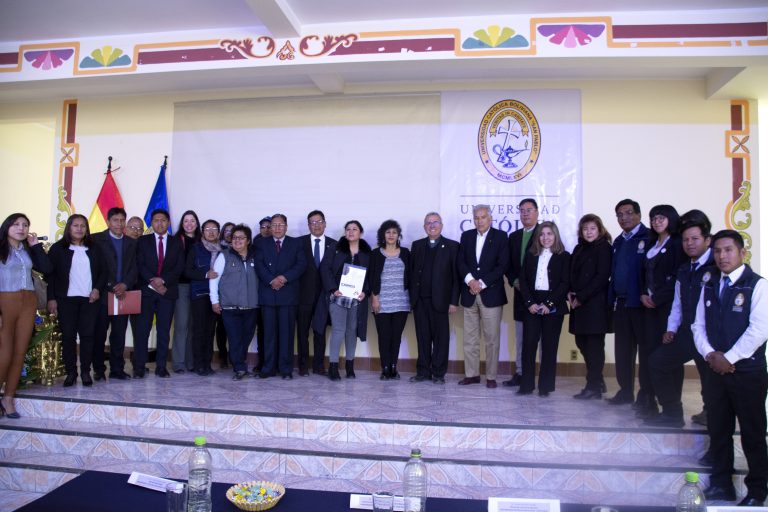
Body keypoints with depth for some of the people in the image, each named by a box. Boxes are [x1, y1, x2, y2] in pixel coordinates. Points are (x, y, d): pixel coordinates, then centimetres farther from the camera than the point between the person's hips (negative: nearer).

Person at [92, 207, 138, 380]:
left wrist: (124, 285, -8)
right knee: (99, 333, 2)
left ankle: (117, 369, 10)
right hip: (103, 294, -3)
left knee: (119, 334, 4)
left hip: (123, 293, 3)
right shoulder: (97, 239, 2)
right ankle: (98, 369, 12)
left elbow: (134, 268, 8)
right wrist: (111, 287, -12)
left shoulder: (131, 243, 14)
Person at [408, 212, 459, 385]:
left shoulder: (452, 246, 1)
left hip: (440, 299, -3)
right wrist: (411, 296, 4)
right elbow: (412, 272, 11)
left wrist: (454, 301, -8)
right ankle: (423, 371, 17)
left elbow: (456, 275, -3)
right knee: (422, 336, 8)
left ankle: (438, 373, 13)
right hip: (420, 299, 3)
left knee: (441, 337, 4)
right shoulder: (417, 245, 12)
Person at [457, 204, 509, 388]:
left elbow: (503, 265, -6)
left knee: (492, 339, 0)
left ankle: (491, 376, 9)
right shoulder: (466, 236, 11)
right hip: (470, 294, 3)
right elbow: (460, 262, 5)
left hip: (491, 294, -3)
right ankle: (471, 374, 16)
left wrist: (482, 283, -12)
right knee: (470, 338, 7)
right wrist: (470, 280, -12)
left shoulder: (500, 236, 1)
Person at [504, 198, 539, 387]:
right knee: (520, 337, 11)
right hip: (521, 292, 6)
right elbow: (508, 265, 15)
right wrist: (514, 280, -3)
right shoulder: (514, 236, 15)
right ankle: (520, 373, 18)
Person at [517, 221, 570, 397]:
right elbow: (523, 280, 6)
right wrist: (530, 303, -7)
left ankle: (546, 386, 9)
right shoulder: (531, 256, 12)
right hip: (532, 305, 2)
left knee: (549, 346, 2)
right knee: (528, 344, -2)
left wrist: (549, 304, -12)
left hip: (553, 307, -2)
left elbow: (565, 283, -5)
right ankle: (526, 384, 4)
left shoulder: (564, 256, 3)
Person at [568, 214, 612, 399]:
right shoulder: (579, 249, 15)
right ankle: (597, 381, 26)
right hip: (579, 303, 7)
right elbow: (572, 273, 16)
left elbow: (602, 277, -13)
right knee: (582, 342, 10)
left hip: (595, 303, -7)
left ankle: (594, 387, 6)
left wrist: (581, 297, -13)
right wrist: (571, 293, -1)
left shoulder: (604, 248, -5)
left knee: (594, 344, -2)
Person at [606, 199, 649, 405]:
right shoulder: (618, 242, 16)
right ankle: (625, 391, 20)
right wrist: (612, 298, 11)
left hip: (640, 303, -7)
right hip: (620, 303, 7)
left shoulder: (648, 238, -7)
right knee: (622, 349, 11)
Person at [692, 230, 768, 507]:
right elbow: (699, 325, 10)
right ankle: (721, 485, 26)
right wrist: (710, 354, -6)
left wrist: (729, 358, -15)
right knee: (718, 430, 12)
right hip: (716, 370, 5)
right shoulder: (709, 285, 11)